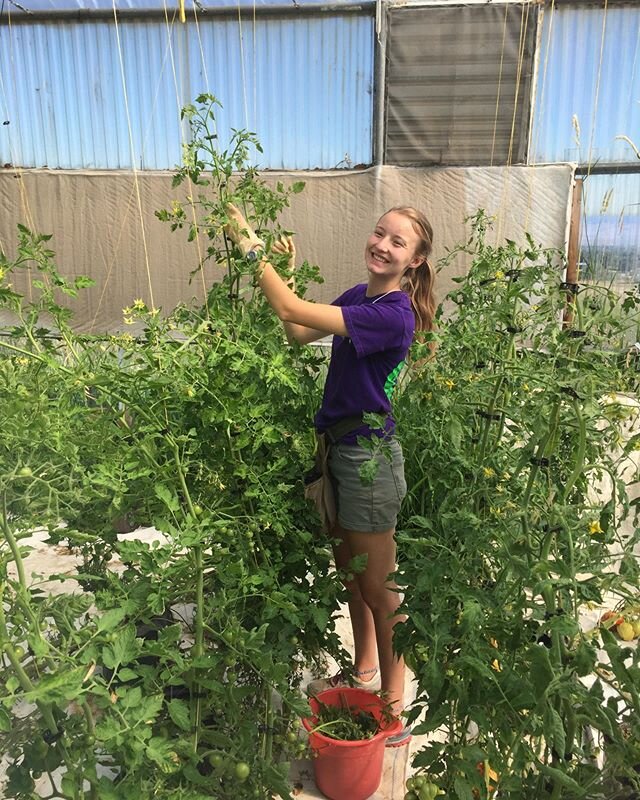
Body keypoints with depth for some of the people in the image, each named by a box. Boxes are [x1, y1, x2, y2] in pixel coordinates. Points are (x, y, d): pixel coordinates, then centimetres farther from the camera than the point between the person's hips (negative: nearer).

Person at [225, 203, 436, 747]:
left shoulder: (392, 315, -23)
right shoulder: (360, 296, 4)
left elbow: (292, 312, -25)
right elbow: (299, 334, 7)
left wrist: (250, 245, -16)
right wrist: (285, 271, -1)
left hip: (369, 457, -9)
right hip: (338, 447, 9)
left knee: (378, 587, 7)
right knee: (349, 570, 22)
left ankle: (393, 706, 29)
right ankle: (364, 673, 44)